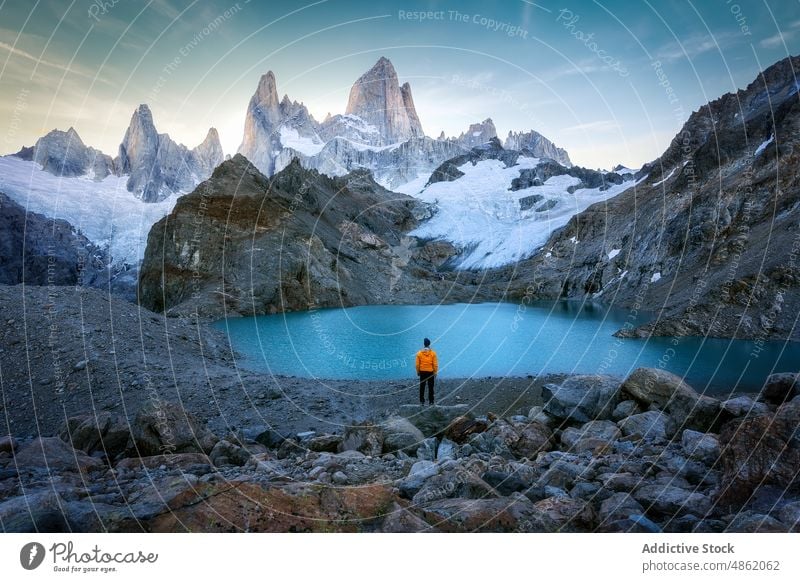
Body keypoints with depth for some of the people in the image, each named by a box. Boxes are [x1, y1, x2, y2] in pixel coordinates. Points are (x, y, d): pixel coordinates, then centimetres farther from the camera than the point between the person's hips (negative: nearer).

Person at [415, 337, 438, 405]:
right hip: (430, 372, -1)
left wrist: (418, 371, 9)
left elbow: (417, 364, -2)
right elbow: (435, 364, -7)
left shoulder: (419, 353, -4)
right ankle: (431, 401, 6)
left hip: (422, 372, 1)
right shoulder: (433, 353, -7)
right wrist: (435, 372, 3)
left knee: (422, 387, 9)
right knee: (430, 387, 6)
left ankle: (422, 400, 10)